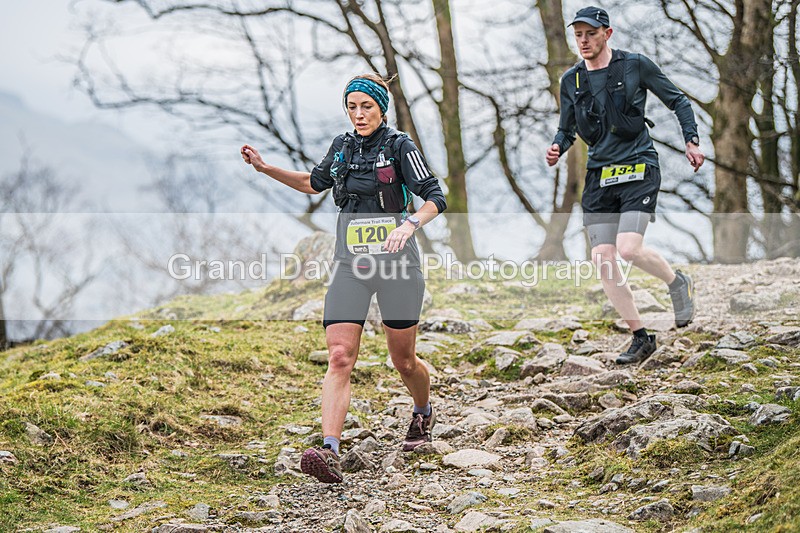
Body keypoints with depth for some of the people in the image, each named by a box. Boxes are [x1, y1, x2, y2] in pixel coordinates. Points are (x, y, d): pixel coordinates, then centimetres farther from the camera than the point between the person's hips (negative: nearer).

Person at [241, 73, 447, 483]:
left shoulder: (399, 147, -6)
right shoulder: (342, 146, 10)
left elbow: (435, 198, -10)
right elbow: (314, 183, 28)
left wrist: (410, 224, -28)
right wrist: (265, 168, 20)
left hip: (396, 264, -4)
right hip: (349, 265, 4)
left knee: (404, 361, 10)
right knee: (339, 358, -12)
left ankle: (423, 414, 43)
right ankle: (329, 451, -23)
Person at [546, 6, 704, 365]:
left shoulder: (635, 65, -1)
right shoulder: (571, 80, 9)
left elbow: (678, 101, 8)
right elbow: (566, 129, 16)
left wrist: (691, 140, -3)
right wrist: (557, 148, -6)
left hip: (638, 169, -4)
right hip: (599, 175, 4)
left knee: (629, 249, -21)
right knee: (602, 260, -4)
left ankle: (677, 283, 11)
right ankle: (641, 338, 8)